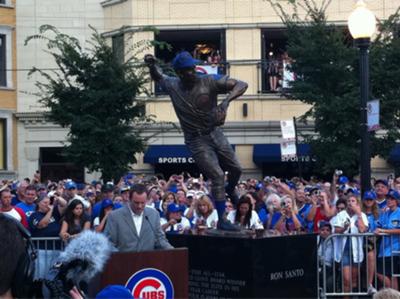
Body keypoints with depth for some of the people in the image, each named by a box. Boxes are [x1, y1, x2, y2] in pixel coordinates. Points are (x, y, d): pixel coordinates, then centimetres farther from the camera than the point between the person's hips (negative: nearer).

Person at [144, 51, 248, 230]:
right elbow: (157, 76, 17)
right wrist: (152, 64, -6)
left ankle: (230, 190, 45)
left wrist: (226, 102, -32)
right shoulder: (172, 86, -4)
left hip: (215, 133, 2)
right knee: (217, 176, -14)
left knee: (236, 169, 9)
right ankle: (222, 219, -5)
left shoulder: (209, 82, -11)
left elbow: (241, 85, -16)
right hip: (196, 140, -2)